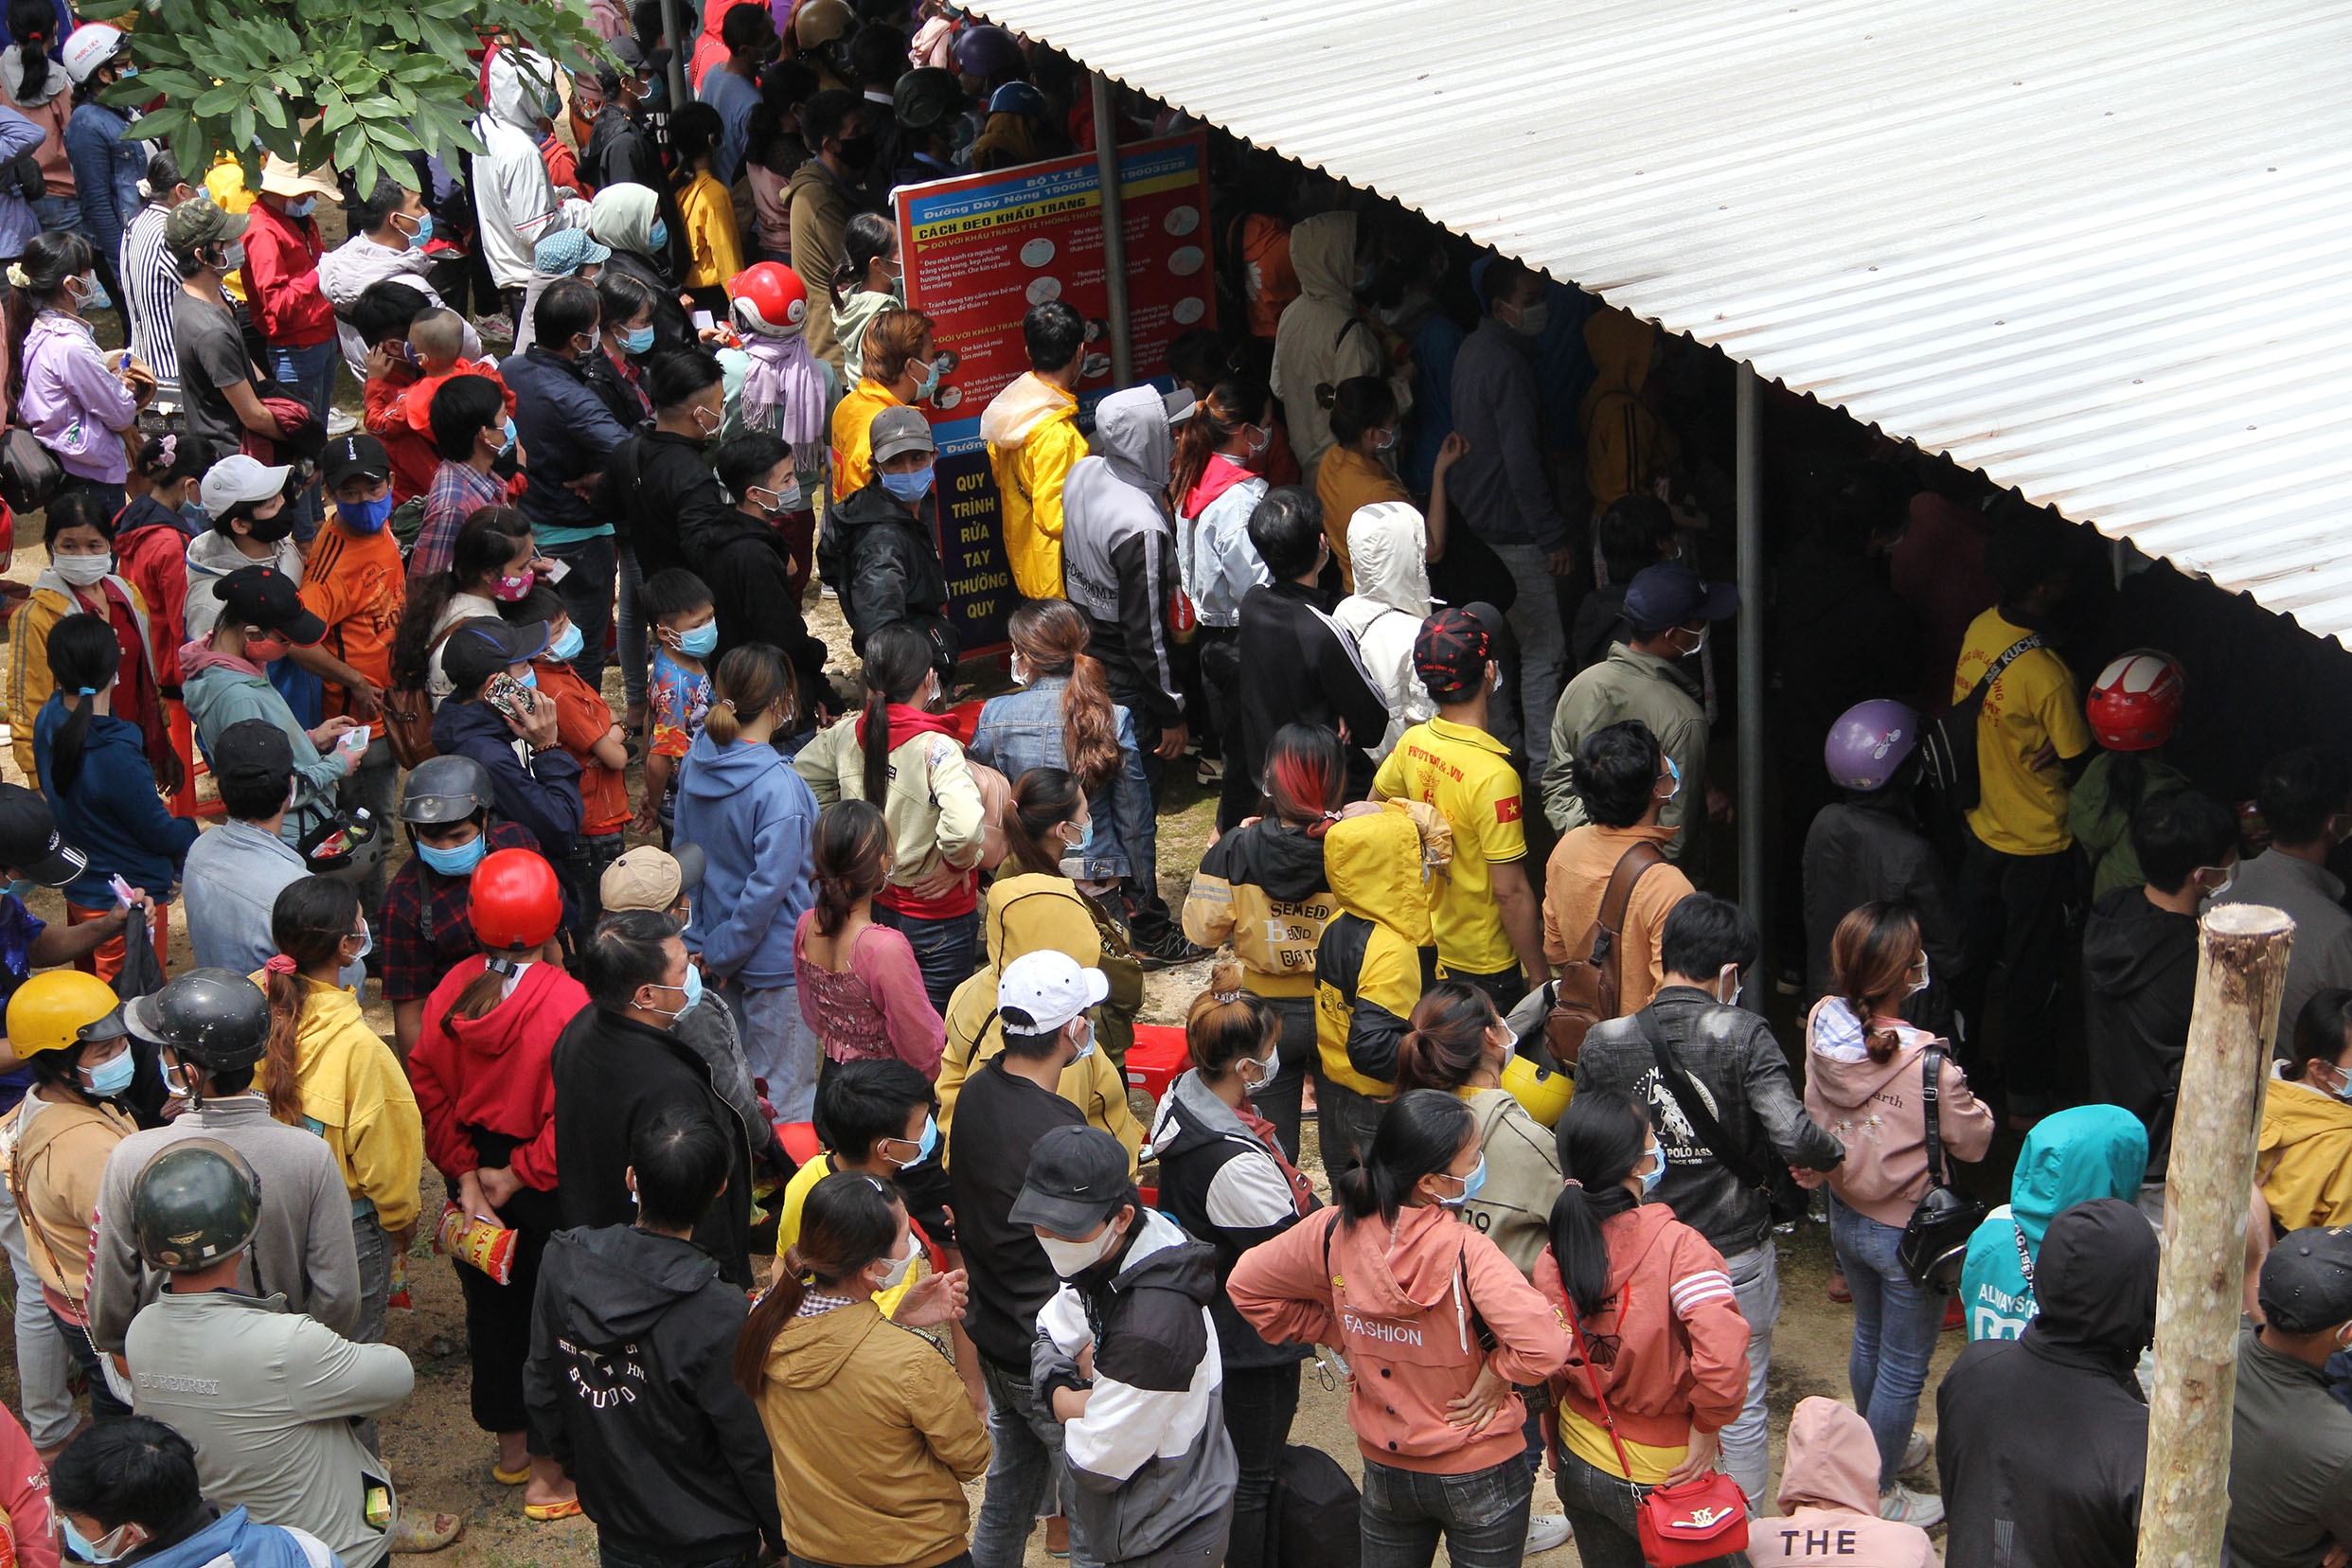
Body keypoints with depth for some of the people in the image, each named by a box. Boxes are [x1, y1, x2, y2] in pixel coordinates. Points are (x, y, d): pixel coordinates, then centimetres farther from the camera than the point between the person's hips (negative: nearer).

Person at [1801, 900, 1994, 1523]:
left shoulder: (1823, 1025, -15)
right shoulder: (1926, 1061, -33)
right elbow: (1973, 1142, -17)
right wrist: (1974, 1107, 1)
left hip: (1845, 1213, 7)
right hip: (1907, 1231, -7)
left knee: (1869, 1336, 30)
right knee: (1903, 1367, 13)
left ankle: (1882, 1446, 52)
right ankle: (1880, 1493, 28)